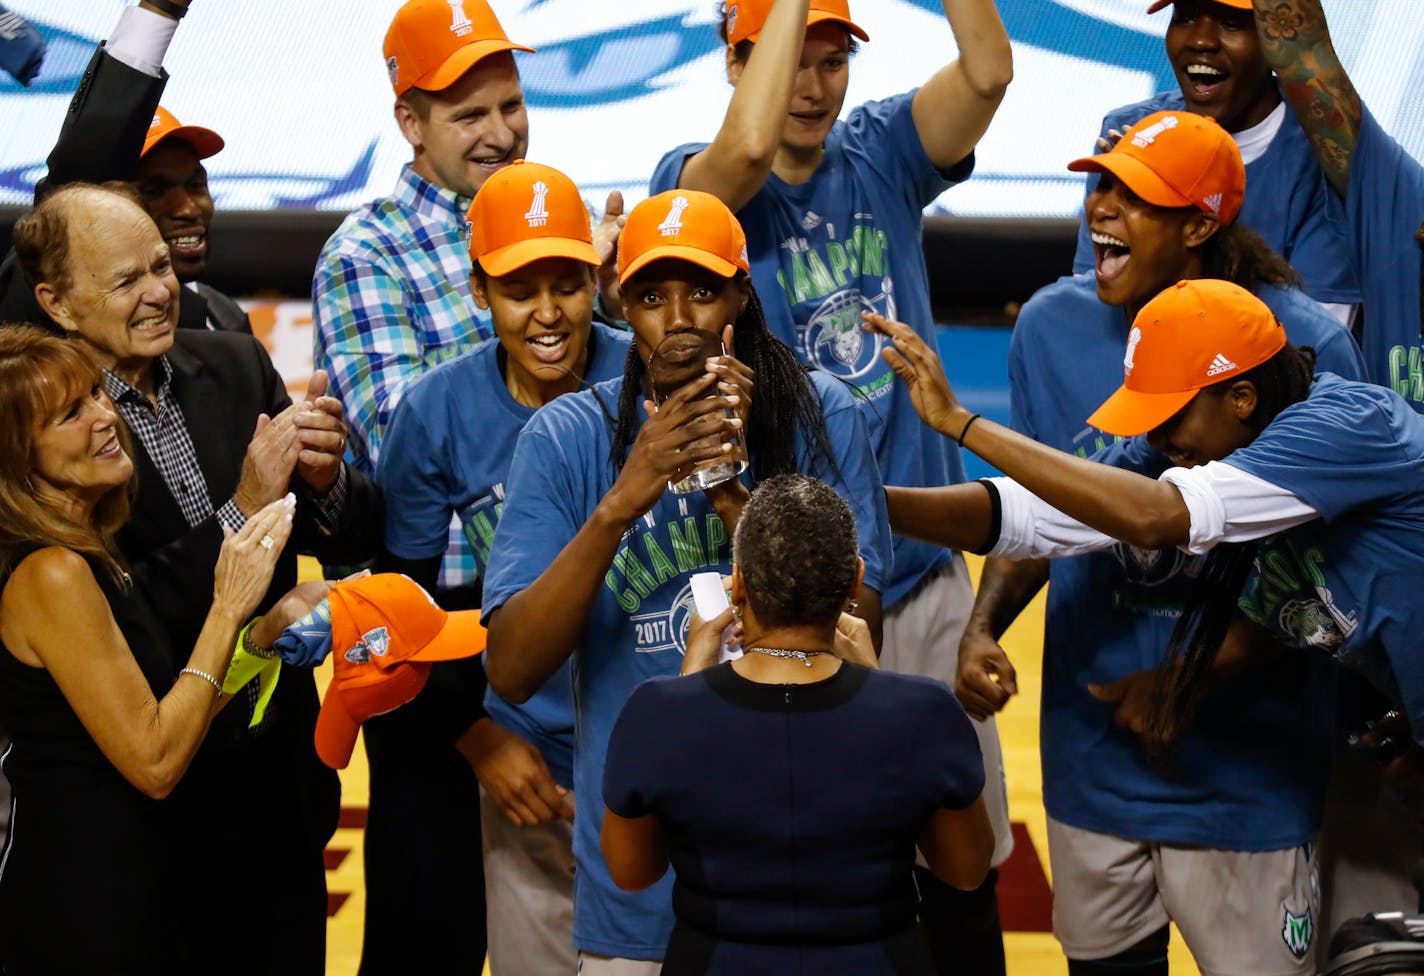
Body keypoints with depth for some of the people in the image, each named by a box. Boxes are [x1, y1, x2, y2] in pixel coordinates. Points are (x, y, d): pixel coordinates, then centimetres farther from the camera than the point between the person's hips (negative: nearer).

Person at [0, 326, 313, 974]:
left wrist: (267, 628, -3)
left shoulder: (92, 555, 8)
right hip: (88, 910, -9)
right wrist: (228, 608, -19)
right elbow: (153, 762, -22)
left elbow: (166, 718, 8)